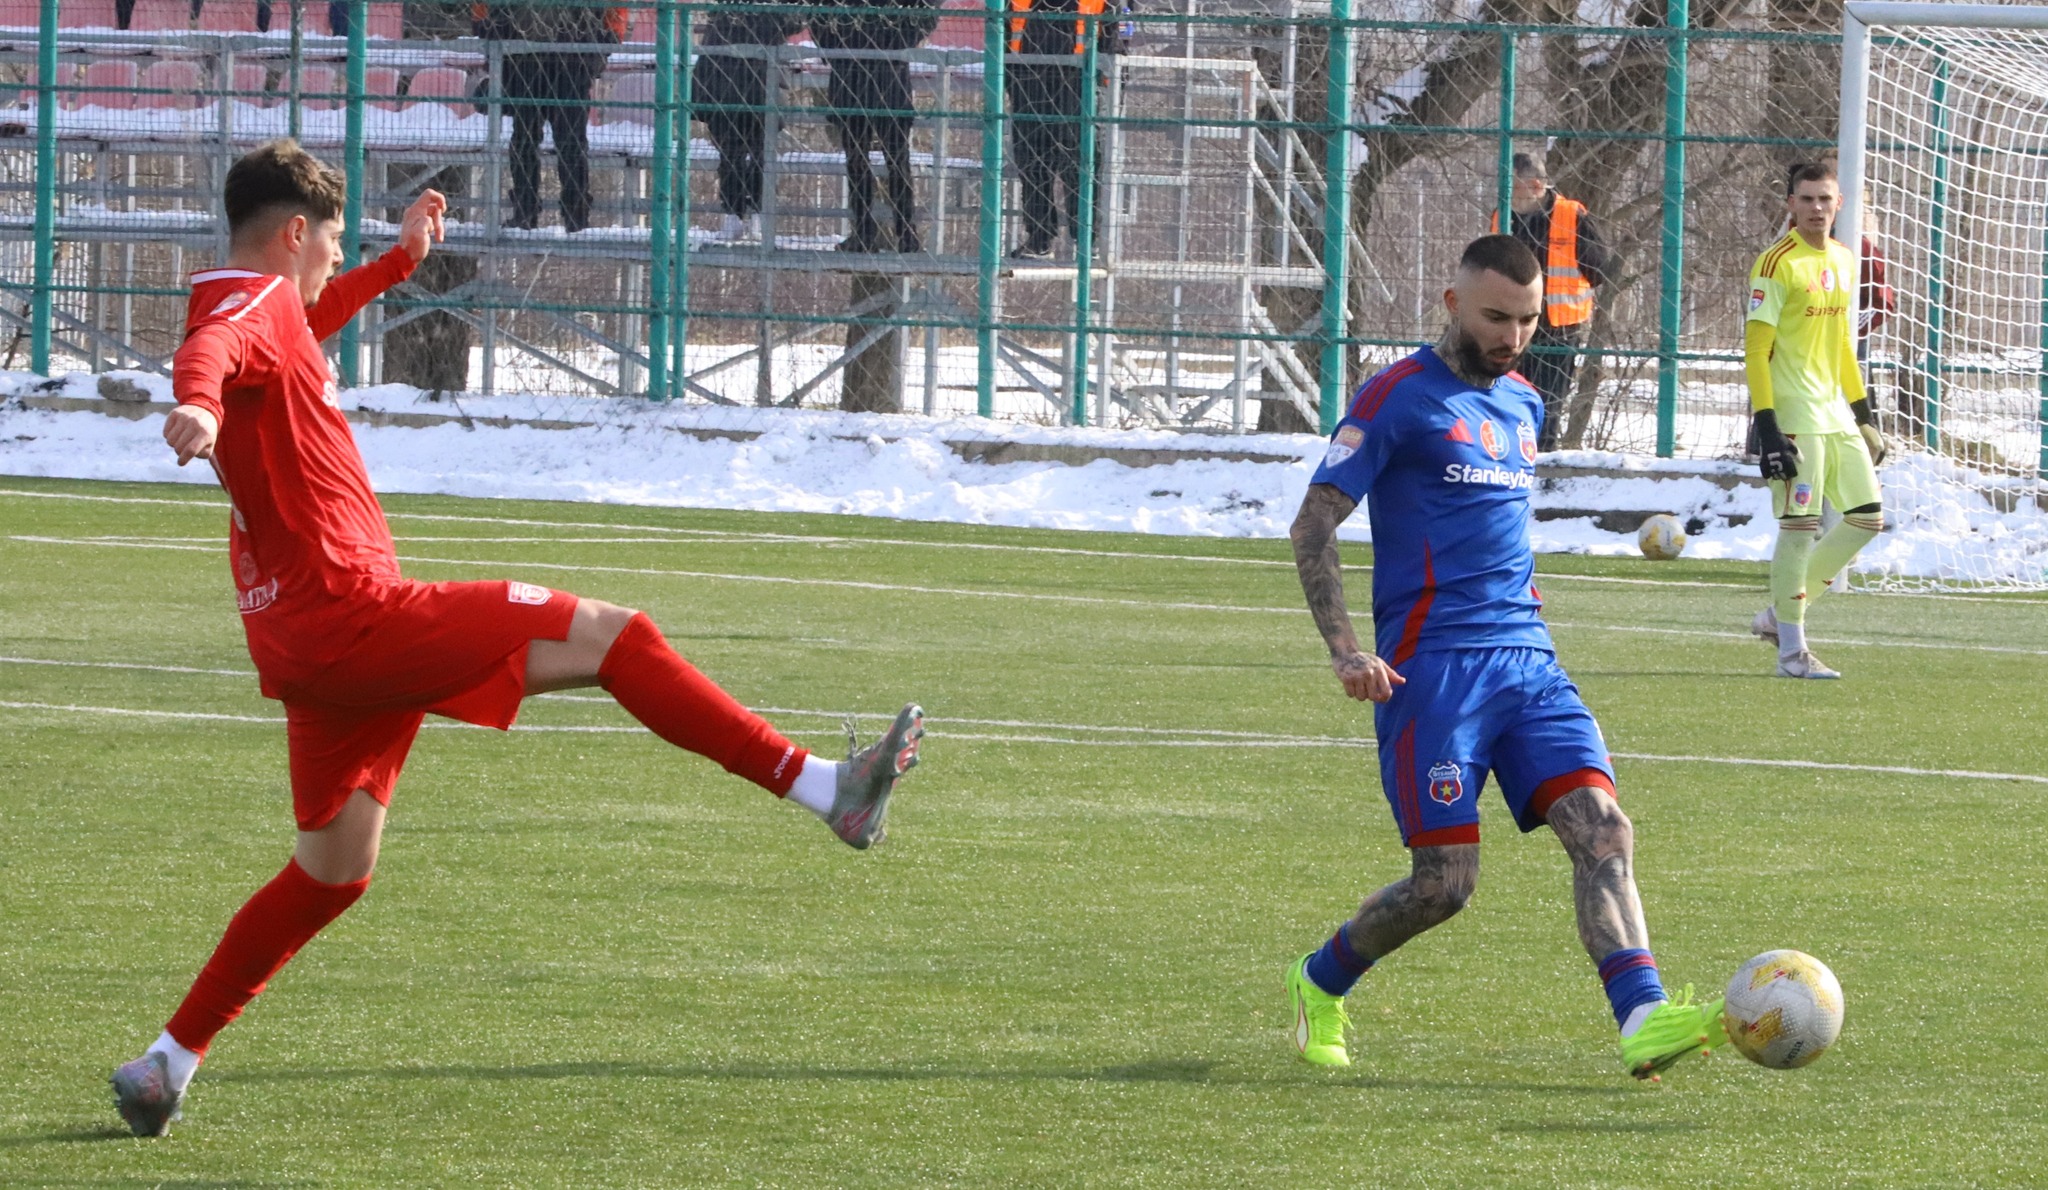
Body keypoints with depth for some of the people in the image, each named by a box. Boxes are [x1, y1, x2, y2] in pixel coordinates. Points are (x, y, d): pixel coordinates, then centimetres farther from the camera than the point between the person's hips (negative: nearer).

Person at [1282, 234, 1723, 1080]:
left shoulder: (1522, 404, 19)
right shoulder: (1398, 399, -3)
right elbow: (1313, 527, -7)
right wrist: (1345, 650, -17)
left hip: (1528, 661, 6)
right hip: (1433, 664, -6)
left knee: (1601, 829, -15)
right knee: (1444, 881, -7)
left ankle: (1644, 1022, -28)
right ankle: (1319, 985, 20)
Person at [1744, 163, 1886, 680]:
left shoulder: (1843, 261, 13)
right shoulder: (1777, 264, -10)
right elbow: (1755, 350, -13)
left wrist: (1863, 412, 19)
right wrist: (1765, 425, -20)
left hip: (1835, 414, 8)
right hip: (1794, 417, -8)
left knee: (1868, 515, 7)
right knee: (1799, 525, -7)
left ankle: (1779, 613, 16)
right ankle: (1791, 650, 0)